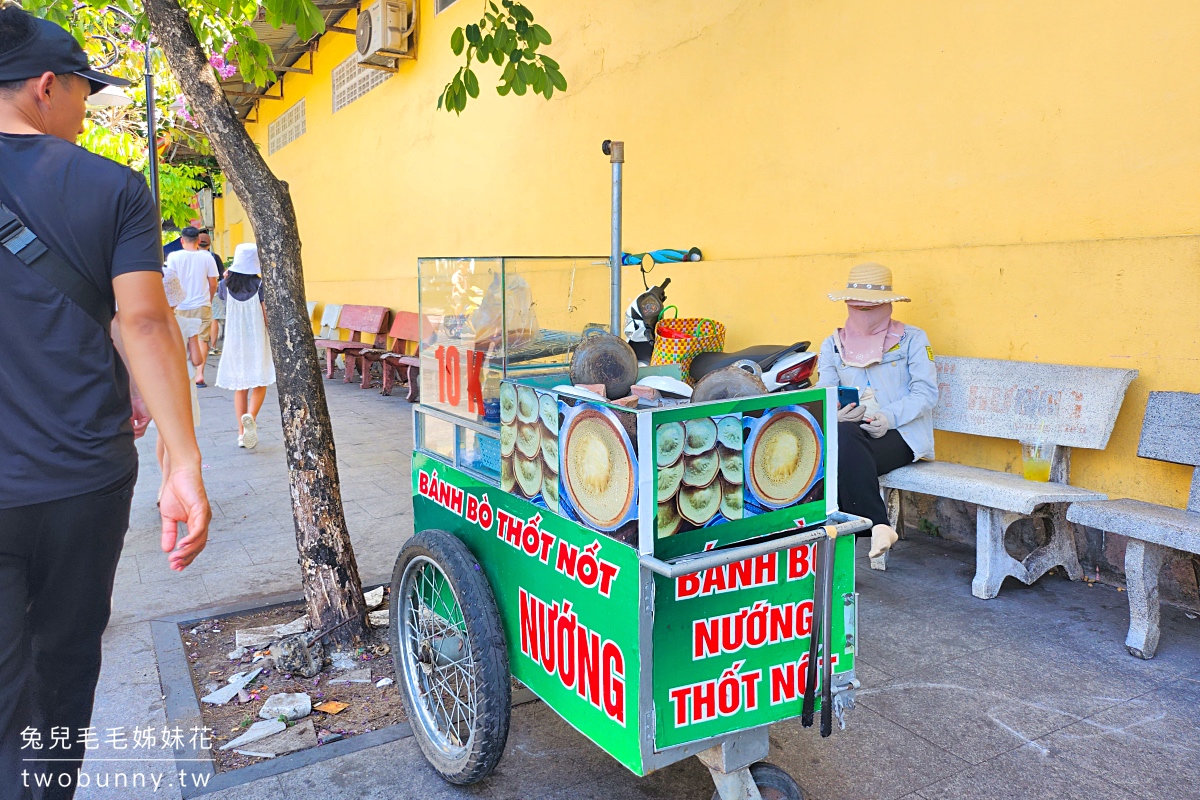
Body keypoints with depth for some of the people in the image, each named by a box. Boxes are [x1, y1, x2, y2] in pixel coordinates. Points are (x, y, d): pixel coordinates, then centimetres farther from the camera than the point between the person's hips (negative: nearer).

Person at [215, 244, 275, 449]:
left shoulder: (226, 285, -2)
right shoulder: (260, 285, -12)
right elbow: (267, 317, -13)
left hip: (234, 341, 3)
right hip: (257, 340, -3)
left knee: (240, 387, 11)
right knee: (260, 384, 7)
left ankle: (242, 432, 11)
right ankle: (250, 416, -21)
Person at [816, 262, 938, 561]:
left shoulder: (912, 339, 9)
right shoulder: (832, 345, 18)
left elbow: (926, 392, -2)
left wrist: (890, 417, -21)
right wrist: (836, 414, -17)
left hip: (901, 434, -3)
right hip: (850, 434, 3)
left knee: (846, 439, -35)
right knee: (841, 435, -36)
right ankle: (877, 525, -36)